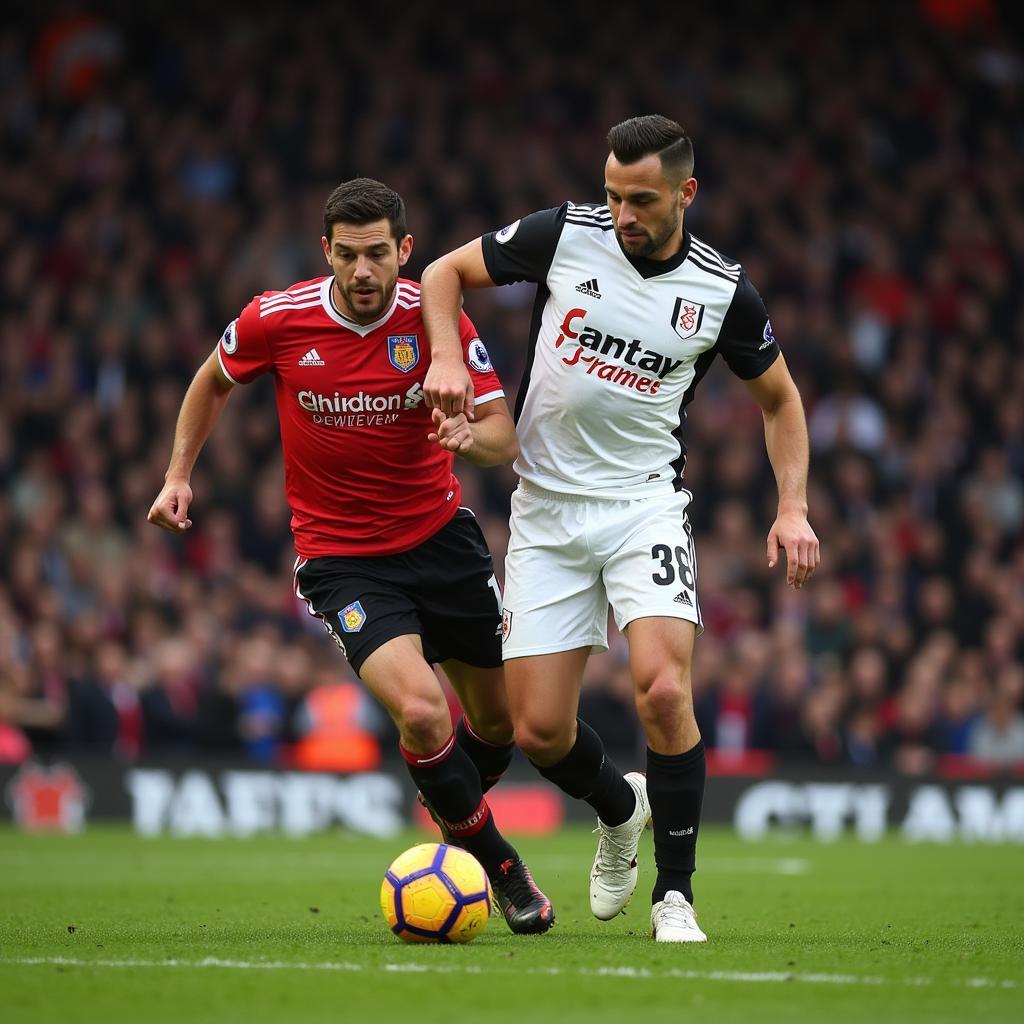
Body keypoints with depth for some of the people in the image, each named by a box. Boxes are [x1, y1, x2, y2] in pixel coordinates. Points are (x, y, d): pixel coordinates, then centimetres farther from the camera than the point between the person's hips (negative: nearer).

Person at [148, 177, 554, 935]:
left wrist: (472, 436, -33)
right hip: (339, 556, -3)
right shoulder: (276, 320, -13)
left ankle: (458, 809, 46)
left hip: (440, 533, 3)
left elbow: (506, 440, -11)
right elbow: (213, 381, 9)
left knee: (496, 716, 12)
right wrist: (178, 474, 5)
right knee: (420, 710, -23)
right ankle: (501, 870, -3)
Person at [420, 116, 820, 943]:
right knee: (539, 732, -2)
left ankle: (676, 890, -6)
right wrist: (448, 359, -11)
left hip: (645, 504, -1)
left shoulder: (723, 293, -5)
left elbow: (779, 398, 10)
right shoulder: (564, 235, -7)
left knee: (663, 690, -24)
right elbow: (446, 272, 6)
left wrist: (793, 508, -1)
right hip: (547, 509, 1)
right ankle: (620, 810, 33)